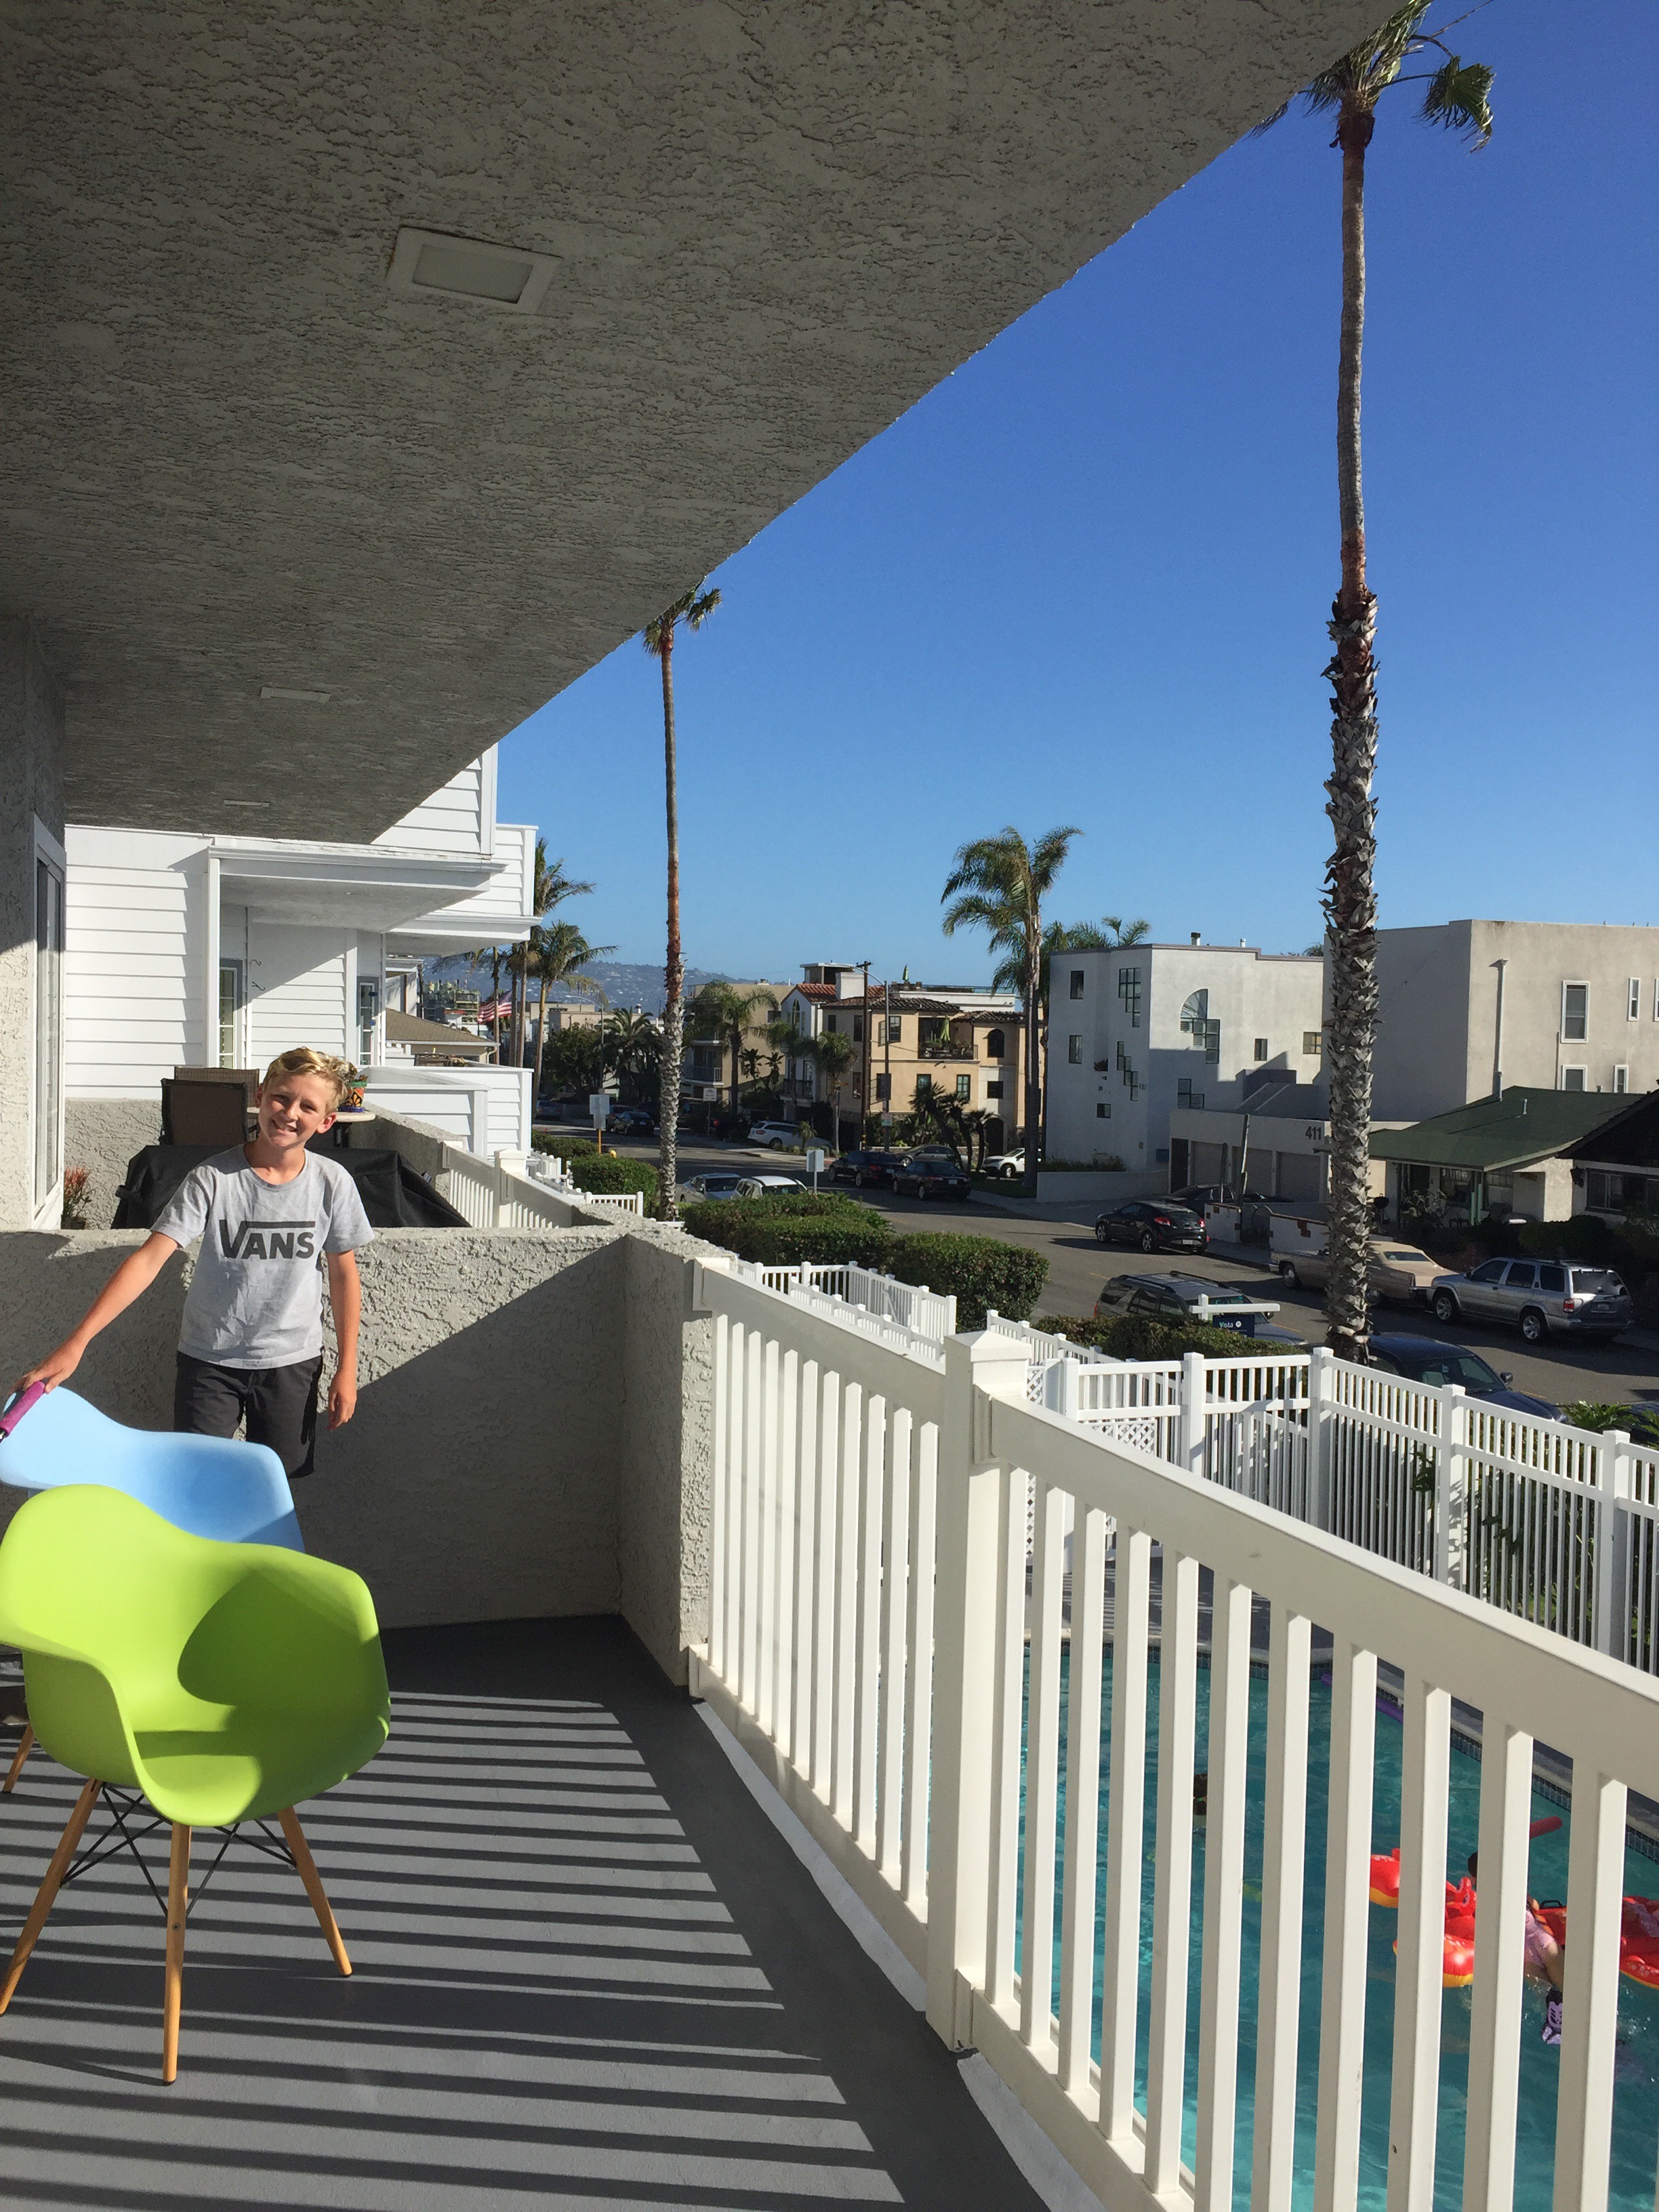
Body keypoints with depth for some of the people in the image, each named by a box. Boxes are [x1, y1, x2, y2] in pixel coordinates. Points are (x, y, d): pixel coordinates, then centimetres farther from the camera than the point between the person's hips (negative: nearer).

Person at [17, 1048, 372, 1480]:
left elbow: (344, 1273, 1)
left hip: (292, 1362, 1)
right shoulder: (212, 1178, -14)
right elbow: (149, 1258, -19)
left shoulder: (333, 1183, -8)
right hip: (209, 1360, -1)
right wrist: (76, 1343, -27)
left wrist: (346, 1368, 2)